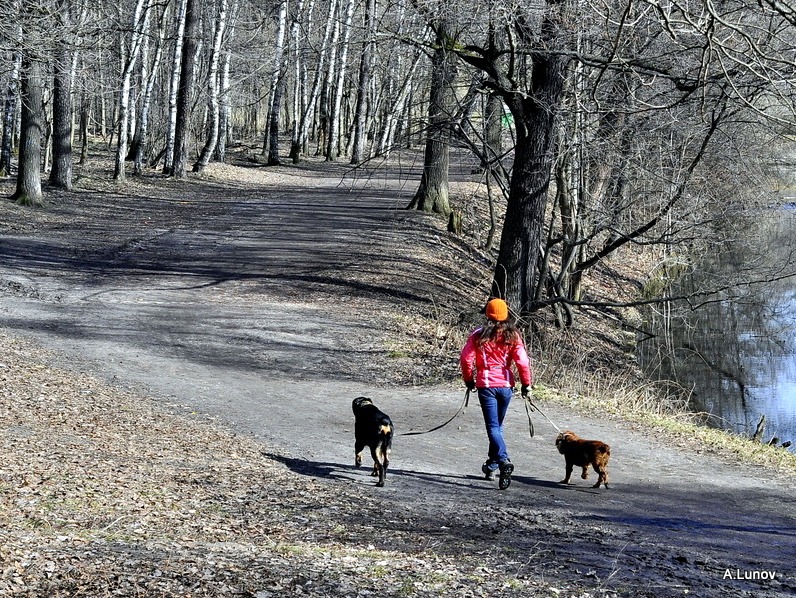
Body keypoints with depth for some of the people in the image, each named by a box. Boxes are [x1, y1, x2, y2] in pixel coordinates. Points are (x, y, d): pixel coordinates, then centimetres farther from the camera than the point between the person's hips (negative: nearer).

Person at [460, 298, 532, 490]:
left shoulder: (479, 335, -1)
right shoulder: (512, 335, 1)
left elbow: (465, 358, -4)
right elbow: (522, 361, -6)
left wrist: (469, 379, 11)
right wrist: (526, 384, 4)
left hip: (486, 385, -2)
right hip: (506, 385, 2)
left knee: (493, 427, -7)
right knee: (498, 425, 19)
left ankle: (504, 461, -29)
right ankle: (491, 465, 28)